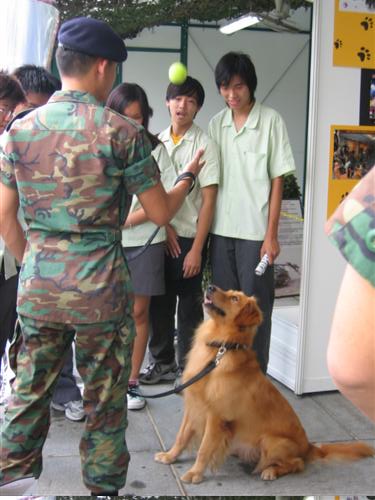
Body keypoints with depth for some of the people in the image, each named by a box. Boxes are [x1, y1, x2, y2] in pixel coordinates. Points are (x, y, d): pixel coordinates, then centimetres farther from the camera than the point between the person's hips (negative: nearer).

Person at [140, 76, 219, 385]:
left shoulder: (204, 144, -8)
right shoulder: (158, 141, 6)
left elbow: (208, 199, -11)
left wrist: (196, 248, -14)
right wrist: (165, 226, -3)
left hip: (190, 236, -4)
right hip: (162, 235, 5)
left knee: (189, 305, 4)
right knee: (159, 302, 12)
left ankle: (188, 367, 19)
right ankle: (163, 362, 28)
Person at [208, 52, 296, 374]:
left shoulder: (271, 121, -5)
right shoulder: (216, 124, 8)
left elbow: (278, 180, -5)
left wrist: (271, 235, -9)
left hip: (255, 232, -4)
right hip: (220, 230, 4)